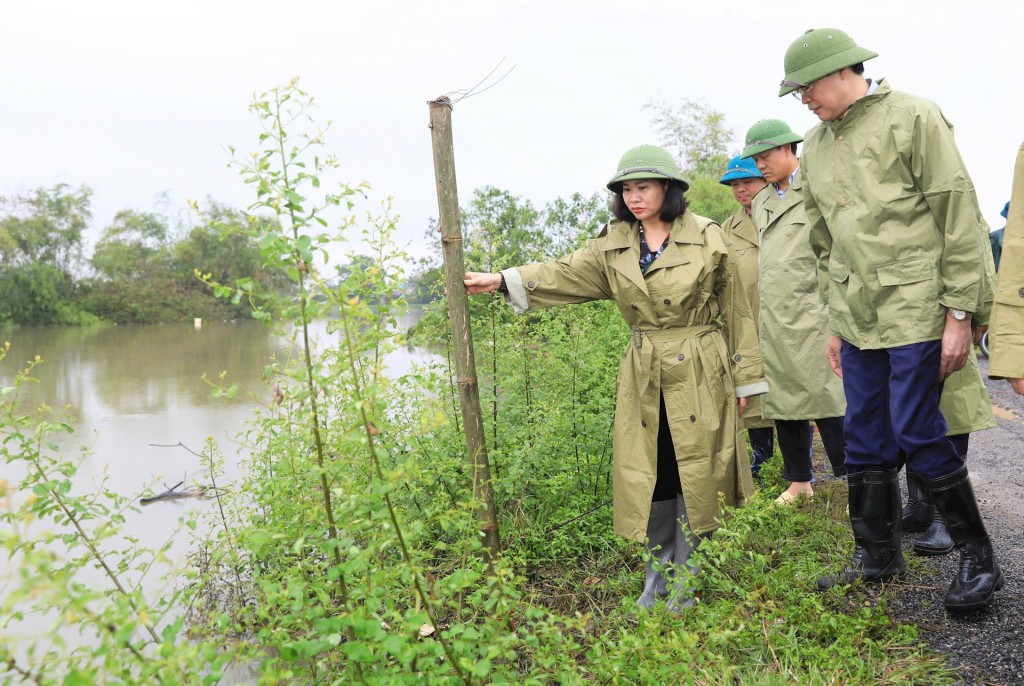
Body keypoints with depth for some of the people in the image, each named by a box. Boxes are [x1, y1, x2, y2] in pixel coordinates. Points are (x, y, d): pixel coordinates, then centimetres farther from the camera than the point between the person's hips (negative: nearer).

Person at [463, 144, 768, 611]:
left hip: (699, 375, -2)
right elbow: (565, 275, -1)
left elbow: (736, 311, 1)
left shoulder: (707, 239, -3)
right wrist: (503, 281, -15)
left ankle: (684, 584, 18)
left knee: (693, 474, 3)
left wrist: (744, 378, 2)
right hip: (643, 378, 3)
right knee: (649, 478, 6)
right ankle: (658, 579, 23)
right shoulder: (613, 244, 5)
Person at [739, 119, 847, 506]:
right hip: (772, 322, 6)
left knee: (827, 400, -7)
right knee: (783, 401, 9)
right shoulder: (761, 203, 17)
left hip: (812, 316, -6)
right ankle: (799, 481, 21)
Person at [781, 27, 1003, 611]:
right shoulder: (817, 147, 14)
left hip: (914, 309, -6)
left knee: (917, 433, -7)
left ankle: (979, 557, 12)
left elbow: (958, 215, -8)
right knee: (865, 441, 9)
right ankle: (878, 558, 24)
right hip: (858, 318, 6)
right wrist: (835, 321, 19)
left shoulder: (913, 117, -5)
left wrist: (960, 312, -11)